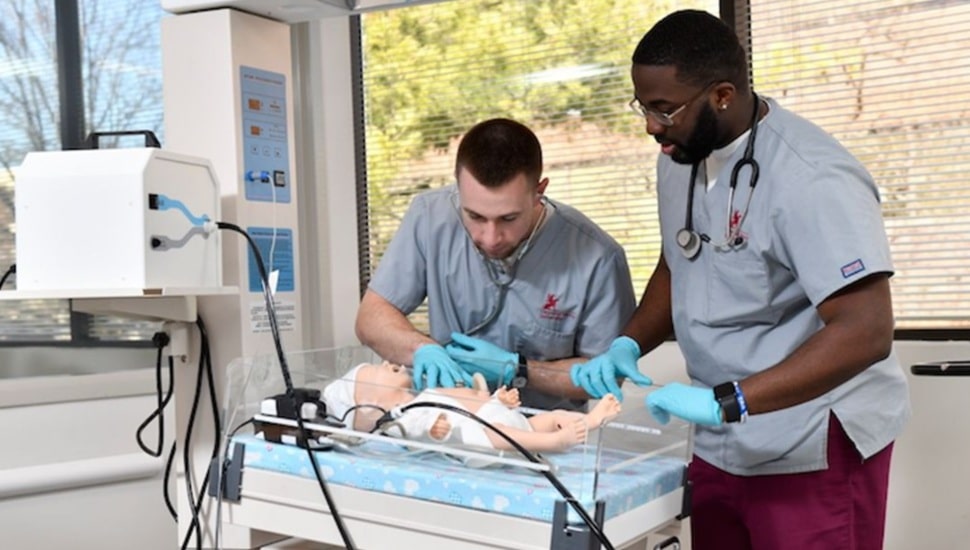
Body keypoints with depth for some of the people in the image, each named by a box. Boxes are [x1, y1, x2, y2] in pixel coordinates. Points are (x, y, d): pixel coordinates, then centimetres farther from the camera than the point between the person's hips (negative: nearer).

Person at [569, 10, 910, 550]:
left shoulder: (810, 179, -23)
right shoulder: (680, 156, 2)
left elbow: (867, 332, -28)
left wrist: (725, 403, -33)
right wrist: (628, 344, -2)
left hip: (814, 450, -7)